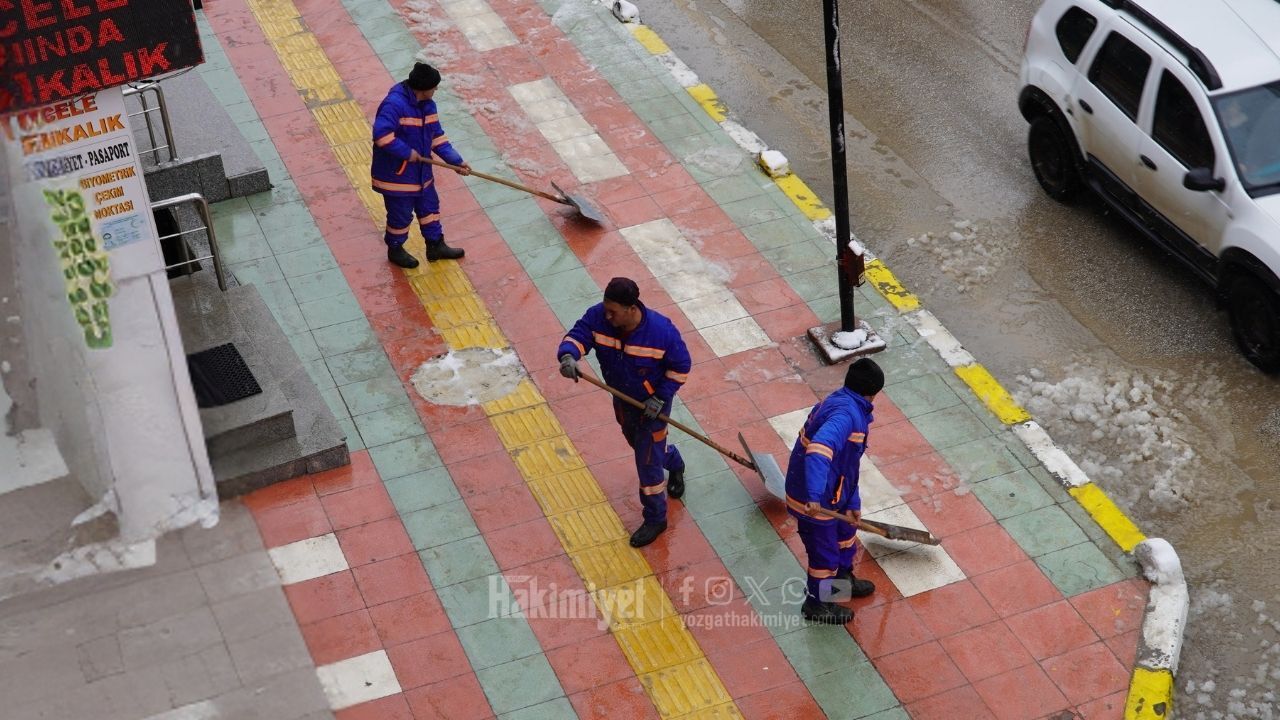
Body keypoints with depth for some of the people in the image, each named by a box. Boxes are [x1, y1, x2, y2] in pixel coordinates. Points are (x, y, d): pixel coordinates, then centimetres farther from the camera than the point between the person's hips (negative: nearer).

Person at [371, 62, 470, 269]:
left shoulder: (428, 105, 1)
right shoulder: (394, 104, -27)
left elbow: (437, 136, 8)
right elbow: (382, 135, -35)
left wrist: (456, 161, -1)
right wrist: (407, 153, -28)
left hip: (421, 171, 8)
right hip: (396, 173, -8)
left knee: (429, 206, 20)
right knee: (401, 214, 9)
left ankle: (436, 246, 38)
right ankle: (395, 250, 32)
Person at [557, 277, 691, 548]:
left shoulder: (661, 330, -31)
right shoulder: (598, 317, -23)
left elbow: (681, 366, -18)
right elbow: (577, 335, -30)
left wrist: (661, 397, -23)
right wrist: (568, 355, -53)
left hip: (652, 404, -6)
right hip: (622, 399, 6)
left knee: (647, 463, 2)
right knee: (637, 444, 30)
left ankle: (655, 519, 24)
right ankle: (674, 462, 64)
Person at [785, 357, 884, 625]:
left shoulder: (839, 403, 5)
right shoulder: (847, 414, -28)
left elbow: (847, 462, 12)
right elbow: (819, 449, -46)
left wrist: (853, 502, 15)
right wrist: (814, 497, -51)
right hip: (815, 499, -10)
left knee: (844, 530, 31)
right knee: (824, 552, 11)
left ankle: (843, 580, 54)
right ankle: (816, 604, 34)